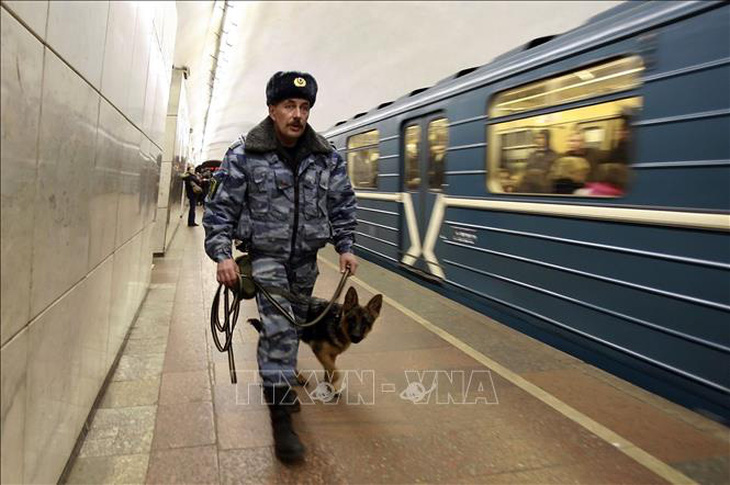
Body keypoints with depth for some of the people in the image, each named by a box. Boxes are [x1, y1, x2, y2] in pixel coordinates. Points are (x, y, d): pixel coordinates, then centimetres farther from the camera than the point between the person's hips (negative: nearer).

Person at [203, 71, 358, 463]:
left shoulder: (326, 158, -1)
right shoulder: (244, 155, -10)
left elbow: (342, 205, 9)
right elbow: (220, 208, -7)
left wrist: (345, 247, 4)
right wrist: (222, 255, -16)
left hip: (305, 258, 4)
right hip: (265, 254, -4)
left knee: (291, 326, 17)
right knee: (279, 328, -15)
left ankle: (278, 385, 42)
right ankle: (281, 417, -3)